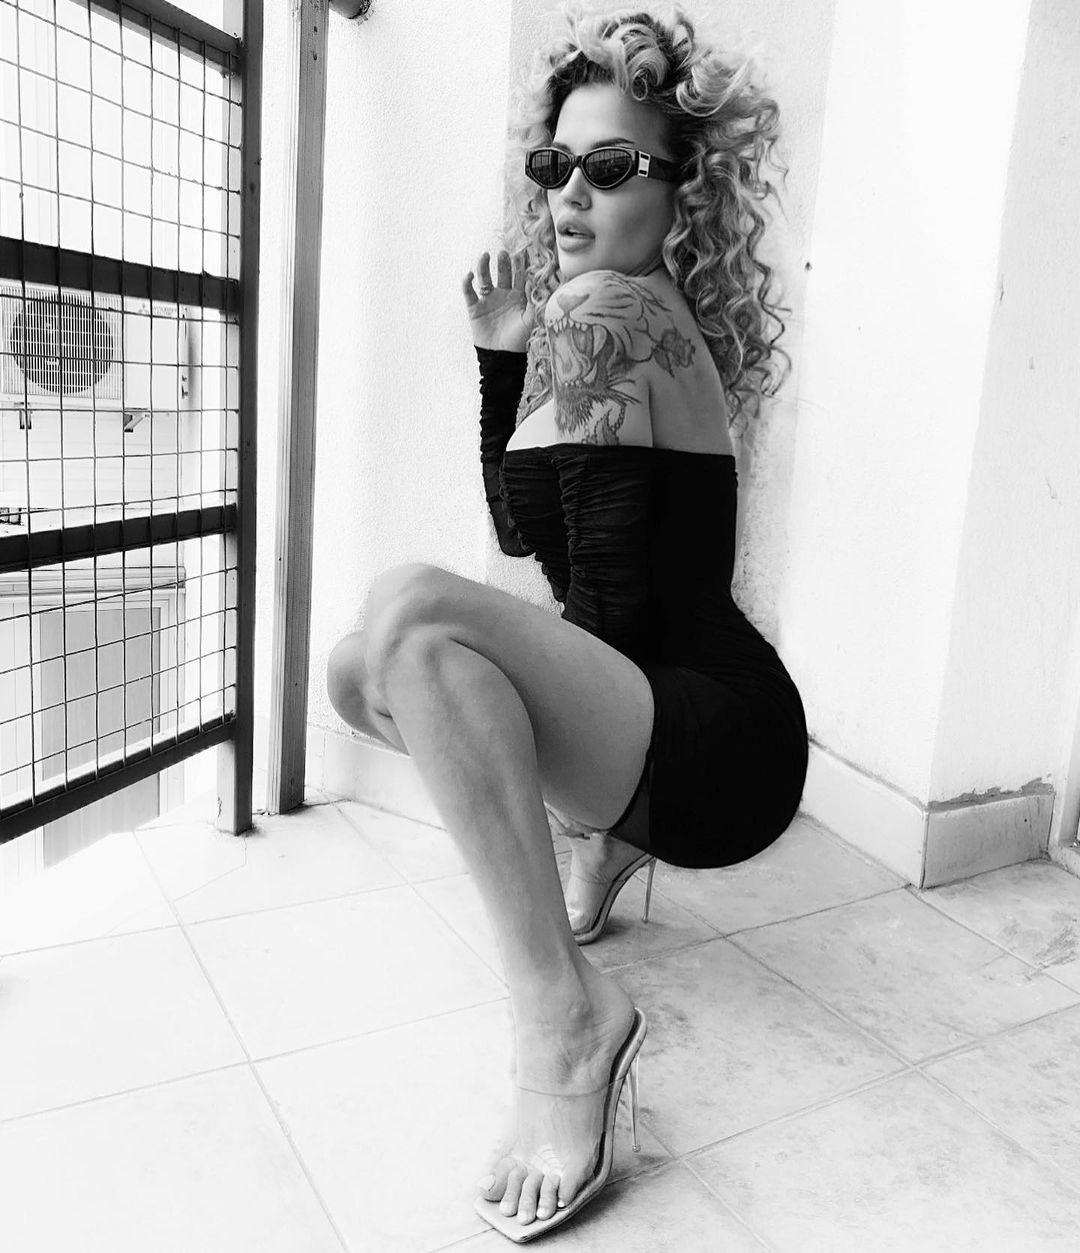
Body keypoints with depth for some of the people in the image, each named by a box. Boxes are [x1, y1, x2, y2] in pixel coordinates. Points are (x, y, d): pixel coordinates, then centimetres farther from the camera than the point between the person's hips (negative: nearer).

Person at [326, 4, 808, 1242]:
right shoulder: (647, 315, 15)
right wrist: (501, 356, 7)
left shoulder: (606, 310, -12)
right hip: (671, 721, 9)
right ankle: (596, 844, 20)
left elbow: (609, 598, -12)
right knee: (358, 673, 10)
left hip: (717, 742, -9)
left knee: (409, 612, -31)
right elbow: (520, 527, 15)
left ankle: (564, 1015, -24)